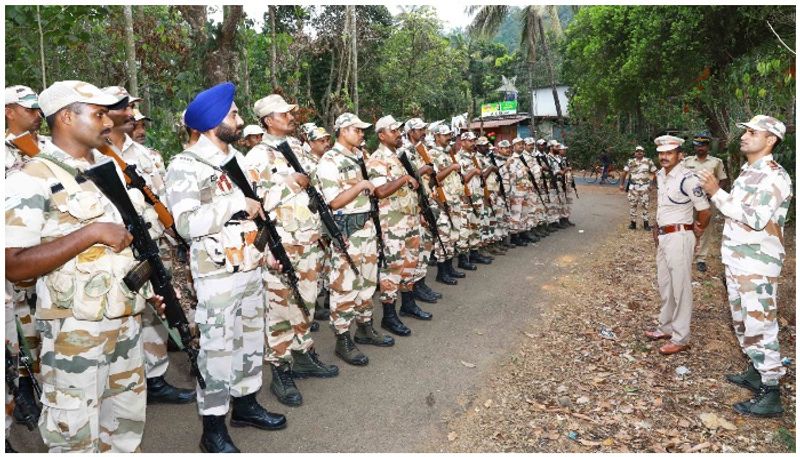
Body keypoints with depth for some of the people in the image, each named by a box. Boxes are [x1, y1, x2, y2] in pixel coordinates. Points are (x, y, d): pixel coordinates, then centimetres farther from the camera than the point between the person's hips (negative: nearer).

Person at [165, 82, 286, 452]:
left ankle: (245, 404, 35)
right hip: (217, 275, -8)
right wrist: (238, 205, -20)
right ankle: (213, 430, 17)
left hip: (251, 267, 8)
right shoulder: (185, 166, -14)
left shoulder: (238, 158, 12)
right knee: (218, 351, 2)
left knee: (251, 340, 17)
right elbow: (186, 224, -24)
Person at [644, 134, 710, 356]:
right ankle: (666, 327, 32)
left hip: (679, 237, -9)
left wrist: (697, 232, 2)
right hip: (663, 236, 9)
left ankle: (680, 338, 7)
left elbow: (705, 211, -13)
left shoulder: (687, 179, -19)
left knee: (680, 288, -1)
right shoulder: (660, 175, 8)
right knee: (664, 285, 18)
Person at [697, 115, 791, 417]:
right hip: (736, 260, 10)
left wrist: (717, 193, -24)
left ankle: (770, 395, 1)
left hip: (757, 266, -9)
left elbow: (756, 218, -25)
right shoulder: (748, 171, 15)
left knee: (760, 326, -7)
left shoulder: (774, 176, -14)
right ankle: (755, 372, 34)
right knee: (742, 321, 18)